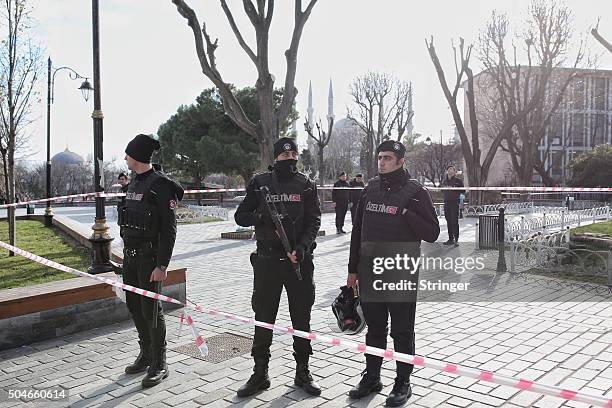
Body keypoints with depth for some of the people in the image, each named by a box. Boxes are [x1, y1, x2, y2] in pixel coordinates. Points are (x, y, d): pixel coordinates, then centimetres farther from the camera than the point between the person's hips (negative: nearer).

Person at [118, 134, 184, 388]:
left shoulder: (161, 185, -14)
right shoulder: (134, 183, 13)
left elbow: (169, 229, -17)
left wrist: (162, 265, -20)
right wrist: (126, 253, 18)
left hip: (150, 257, -9)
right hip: (130, 255, 9)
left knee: (151, 310, -3)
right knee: (134, 306, 15)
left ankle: (159, 366, 10)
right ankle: (146, 355, 31)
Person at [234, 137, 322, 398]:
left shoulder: (306, 185, 3)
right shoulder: (260, 183, 3)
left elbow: (313, 221, -2)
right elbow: (240, 216, 5)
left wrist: (302, 247, -18)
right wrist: (260, 215, -15)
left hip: (300, 259, 0)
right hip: (267, 260, 0)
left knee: (301, 318, 9)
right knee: (263, 317, 7)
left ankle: (302, 371, 24)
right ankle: (260, 374, 21)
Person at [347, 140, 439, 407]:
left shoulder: (415, 192, -5)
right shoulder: (370, 189, 8)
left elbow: (432, 233, -8)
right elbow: (357, 231, 11)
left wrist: (407, 212, -20)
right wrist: (353, 269, 10)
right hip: (369, 273, 4)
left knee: (402, 331, 8)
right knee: (374, 329, 16)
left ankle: (403, 383, 23)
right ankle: (371, 377, 31)